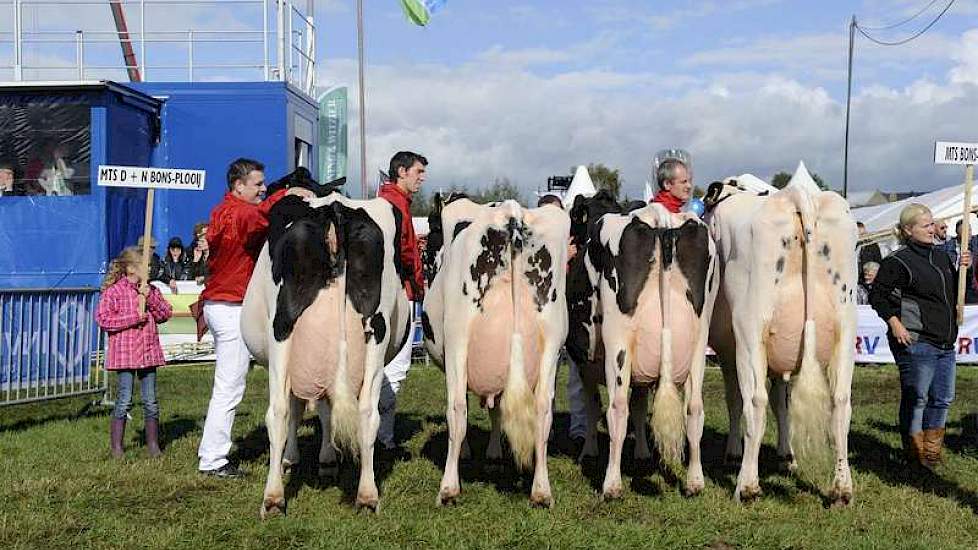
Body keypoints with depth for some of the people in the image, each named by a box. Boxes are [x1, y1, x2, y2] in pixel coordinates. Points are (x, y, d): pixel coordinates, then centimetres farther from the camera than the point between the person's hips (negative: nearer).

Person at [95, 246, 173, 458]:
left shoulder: (151, 290, 12)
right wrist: (133, 317, -15)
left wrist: (150, 298, -9)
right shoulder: (113, 291, -5)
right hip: (124, 353, -5)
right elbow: (102, 319, -13)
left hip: (149, 352, 5)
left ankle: (153, 445, 16)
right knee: (124, 400, -3)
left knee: (151, 401, 7)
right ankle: (116, 447, 7)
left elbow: (166, 313, 6)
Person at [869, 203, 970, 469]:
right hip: (916, 342, -7)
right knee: (916, 398, -1)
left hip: (945, 343, 8)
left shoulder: (941, 258, 16)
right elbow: (878, 295, -8)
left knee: (942, 399, 11)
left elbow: (954, 293, 25)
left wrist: (962, 269, 8)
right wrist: (894, 323, -16)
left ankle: (931, 452, 24)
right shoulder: (897, 261, -8)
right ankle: (915, 454, 11)